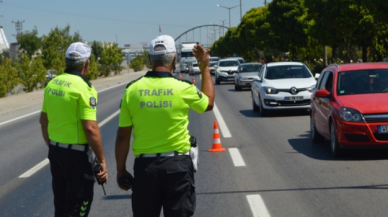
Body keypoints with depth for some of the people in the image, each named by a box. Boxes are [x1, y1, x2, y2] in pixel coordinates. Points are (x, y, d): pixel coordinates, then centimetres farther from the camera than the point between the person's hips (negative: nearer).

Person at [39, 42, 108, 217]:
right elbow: (90, 128, -22)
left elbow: (43, 121, 14)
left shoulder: (52, 84, 6)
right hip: (77, 154, -7)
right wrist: (102, 160, -15)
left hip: (55, 151, 7)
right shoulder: (83, 87, -17)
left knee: (60, 203, 19)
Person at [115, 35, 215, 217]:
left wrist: (121, 170, 9)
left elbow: (122, 136, -1)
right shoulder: (183, 89, -8)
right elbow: (208, 104, 15)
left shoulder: (132, 90, -4)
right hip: (177, 164, -1)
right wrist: (205, 68, 22)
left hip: (145, 166, 1)